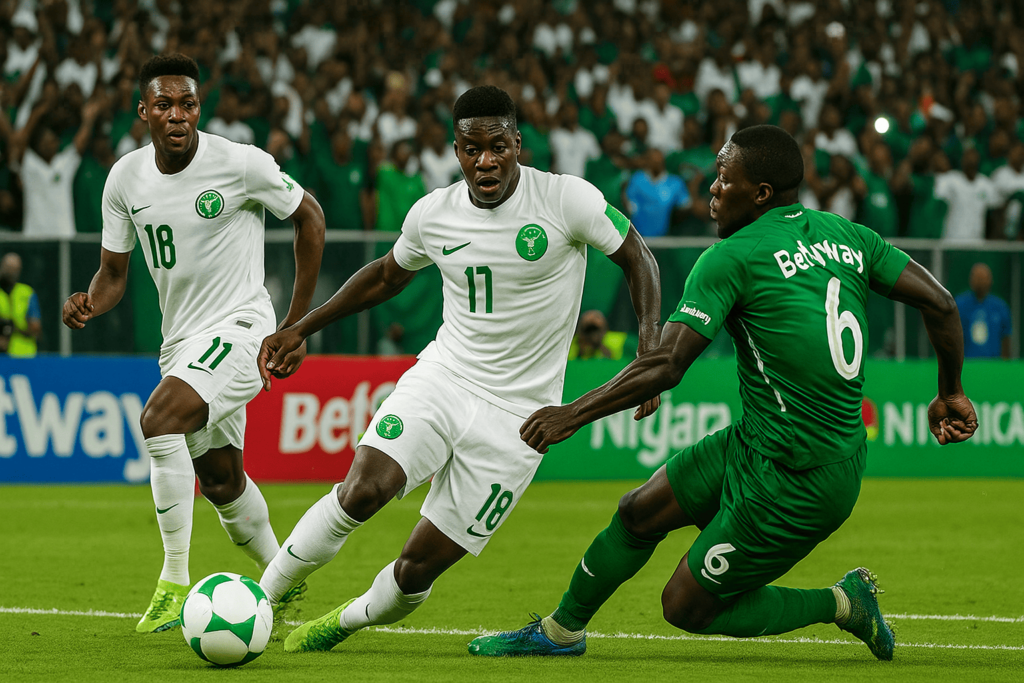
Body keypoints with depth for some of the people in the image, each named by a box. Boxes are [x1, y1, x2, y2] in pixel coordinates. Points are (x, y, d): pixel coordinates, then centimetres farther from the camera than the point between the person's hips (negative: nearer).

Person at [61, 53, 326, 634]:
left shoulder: (241, 165, -15)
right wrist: (88, 305, -16)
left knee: (160, 418, -30)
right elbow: (114, 272, 9)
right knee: (222, 482, 18)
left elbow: (310, 218, -1)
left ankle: (176, 583, -25)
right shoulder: (126, 179, 0)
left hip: (240, 327, -7)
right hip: (181, 341, 7)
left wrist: (297, 324, -1)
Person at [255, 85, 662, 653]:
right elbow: (386, 276, 19)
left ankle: (344, 623, 27)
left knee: (419, 568, -4)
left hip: (515, 414, -2)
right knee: (363, 489, -26)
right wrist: (300, 329, 18)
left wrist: (650, 342, -15)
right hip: (441, 378, 2)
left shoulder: (567, 199, -13)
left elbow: (636, 257, 0)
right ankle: (262, 597, -6)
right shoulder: (434, 213, 0)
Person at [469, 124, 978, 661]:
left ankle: (841, 603, 11)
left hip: (796, 485, -9)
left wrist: (572, 414, -11)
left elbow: (665, 366, -20)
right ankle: (561, 630, 35)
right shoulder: (847, 235, 4)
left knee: (686, 607, 6)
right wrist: (950, 394, 16)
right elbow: (939, 302, 2)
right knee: (639, 512, 17)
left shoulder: (731, 258, -16)